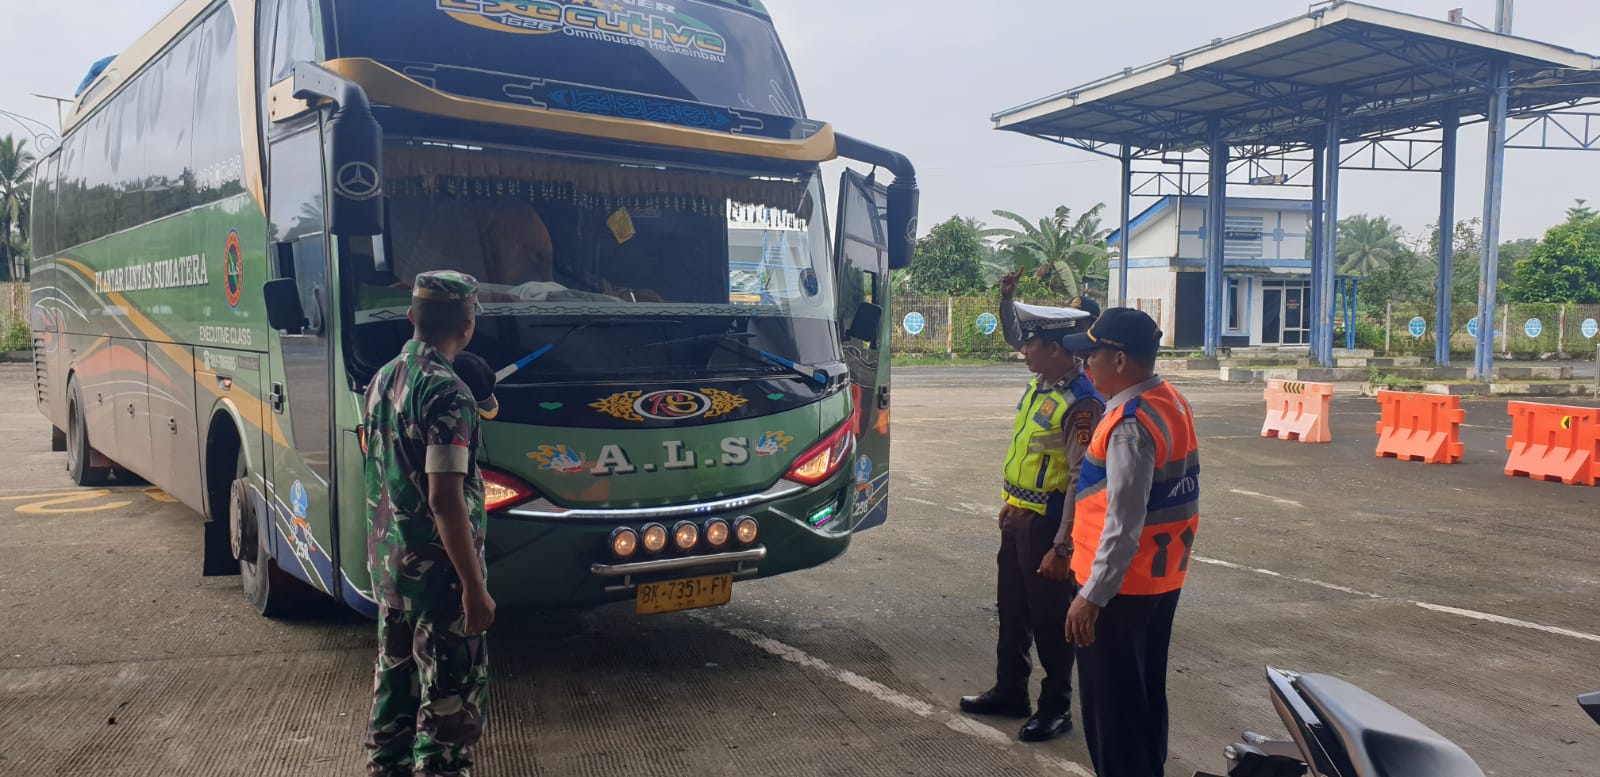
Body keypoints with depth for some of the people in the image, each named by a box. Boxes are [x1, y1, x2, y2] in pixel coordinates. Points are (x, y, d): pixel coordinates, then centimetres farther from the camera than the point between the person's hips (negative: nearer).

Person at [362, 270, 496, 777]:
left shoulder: (382, 380, 6)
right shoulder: (448, 394, -21)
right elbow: (444, 499, -24)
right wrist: (475, 587, -20)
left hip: (386, 564, 9)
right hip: (437, 569, -9)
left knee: (395, 677, 20)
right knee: (452, 694, 2)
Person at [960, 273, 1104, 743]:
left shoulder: (1081, 403, -22)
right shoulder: (1041, 384, 4)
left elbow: (1082, 480, -25)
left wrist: (1062, 546, -26)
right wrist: (1007, 297, 16)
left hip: (1047, 524, -9)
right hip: (1017, 518, 9)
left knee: (1049, 619, 5)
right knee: (1011, 612, 19)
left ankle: (1056, 708, 21)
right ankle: (1010, 692, 35)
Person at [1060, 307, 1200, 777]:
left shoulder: (1130, 424, -24)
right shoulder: (1172, 401, 6)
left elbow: (1124, 525, -26)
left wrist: (1092, 595, -22)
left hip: (1122, 583, -9)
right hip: (1164, 577, 9)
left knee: (1110, 704, 4)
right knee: (1145, 693, 21)